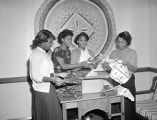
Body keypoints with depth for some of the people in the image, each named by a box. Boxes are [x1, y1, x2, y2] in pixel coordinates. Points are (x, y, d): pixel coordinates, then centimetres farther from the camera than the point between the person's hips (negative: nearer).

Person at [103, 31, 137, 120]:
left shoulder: (132, 52, 1)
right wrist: (106, 65, -9)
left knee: (127, 104, -4)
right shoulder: (114, 52, 11)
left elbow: (133, 69, -6)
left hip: (128, 80, -3)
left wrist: (127, 64, -26)